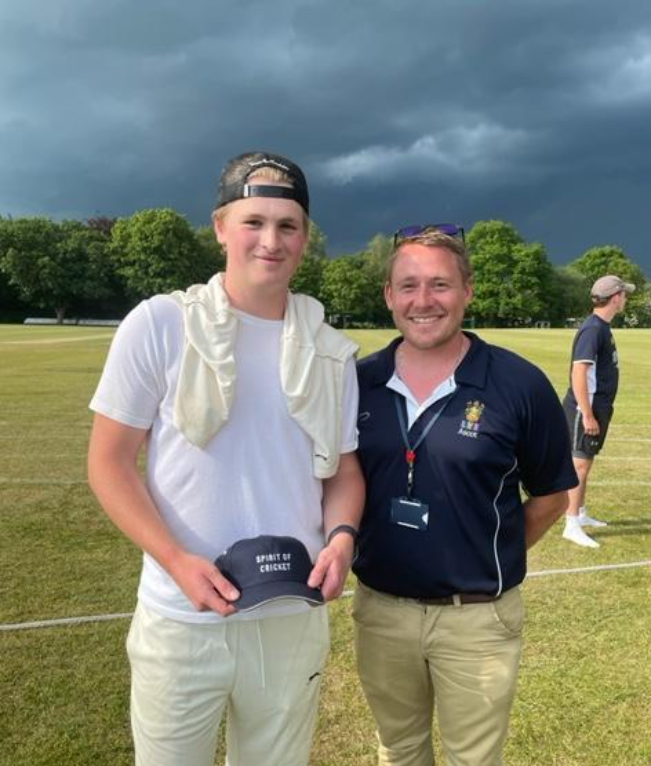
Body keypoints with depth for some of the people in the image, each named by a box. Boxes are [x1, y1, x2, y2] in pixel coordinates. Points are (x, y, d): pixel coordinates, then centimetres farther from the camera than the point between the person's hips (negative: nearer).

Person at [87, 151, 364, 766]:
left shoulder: (331, 352, 2)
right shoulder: (159, 324, -9)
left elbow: (343, 468, 8)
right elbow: (109, 460, -7)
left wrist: (342, 536, -12)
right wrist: (177, 561, -19)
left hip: (293, 619, 3)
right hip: (180, 620, -3)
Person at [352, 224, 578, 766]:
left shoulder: (519, 384, -13)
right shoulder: (359, 382, -5)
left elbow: (552, 495, -1)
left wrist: (490, 559, 1)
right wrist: (347, 545, 1)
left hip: (478, 617, -2)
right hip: (380, 610, 3)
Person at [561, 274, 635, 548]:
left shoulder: (602, 327, 11)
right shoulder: (592, 329, -18)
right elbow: (578, 374, -24)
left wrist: (597, 413, 18)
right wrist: (587, 415, -24)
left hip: (598, 409, 9)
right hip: (586, 411, -9)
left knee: (585, 463, 17)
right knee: (579, 464, -6)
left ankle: (580, 514, 30)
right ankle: (571, 526, 0)